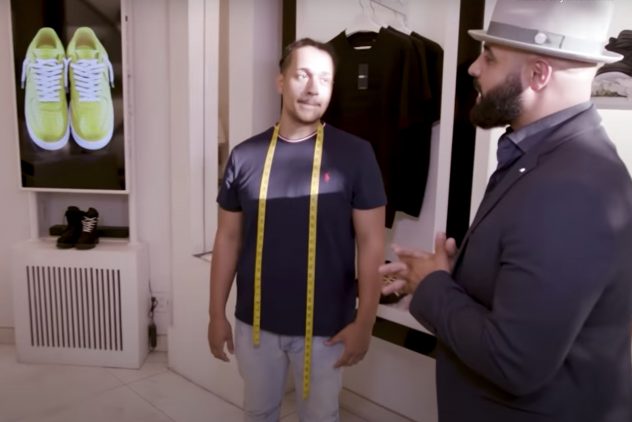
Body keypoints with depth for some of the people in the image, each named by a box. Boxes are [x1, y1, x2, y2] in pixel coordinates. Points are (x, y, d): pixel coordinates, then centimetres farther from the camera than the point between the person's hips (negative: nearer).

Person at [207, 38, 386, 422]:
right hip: (256, 322, 2)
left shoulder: (355, 154, -10)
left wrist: (364, 322, -10)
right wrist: (217, 313, 4)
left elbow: (371, 243, -8)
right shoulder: (245, 155, -3)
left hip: (326, 326, -2)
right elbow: (228, 238, 3)